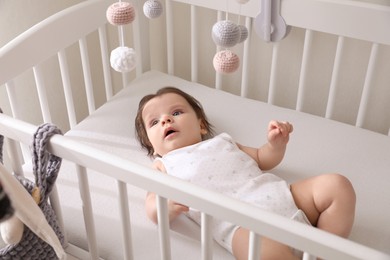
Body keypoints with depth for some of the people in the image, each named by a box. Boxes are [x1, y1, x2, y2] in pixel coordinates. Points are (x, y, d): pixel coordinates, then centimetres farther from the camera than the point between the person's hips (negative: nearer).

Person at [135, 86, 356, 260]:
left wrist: (277, 143, 12)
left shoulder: (222, 141, 32)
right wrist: (168, 206, -20)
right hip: (241, 222, -6)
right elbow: (153, 210, 5)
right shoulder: (163, 165, 19)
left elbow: (263, 159, 36)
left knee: (338, 185, -7)